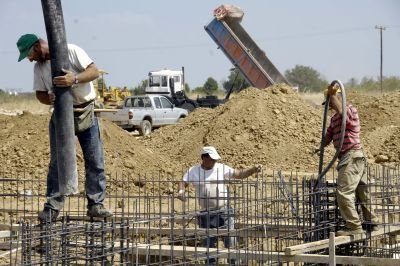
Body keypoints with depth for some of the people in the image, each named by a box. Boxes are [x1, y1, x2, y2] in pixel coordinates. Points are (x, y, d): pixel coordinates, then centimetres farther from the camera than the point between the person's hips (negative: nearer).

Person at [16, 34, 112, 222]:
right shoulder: (39, 67, 4)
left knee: (95, 161, -1)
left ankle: (96, 204, 6)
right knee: (57, 162, 2)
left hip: (86, 113, -3)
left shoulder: (71, 51, -11)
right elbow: (40, 93, 7)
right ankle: (52, 207, 4)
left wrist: (75, 79, -33)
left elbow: (94, 71, -15)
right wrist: (49, 99, -16)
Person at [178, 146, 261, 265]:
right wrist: (181, 191, -22)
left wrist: (253, 170, -14)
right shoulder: (193, 171, 3)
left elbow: (240, 174, 1)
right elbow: (183, 183, 1)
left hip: (224, 211, -1)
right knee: (208, 244, 10)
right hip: (206, 214, 1)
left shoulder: (222, 168, 1)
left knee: (230, 241, -5)